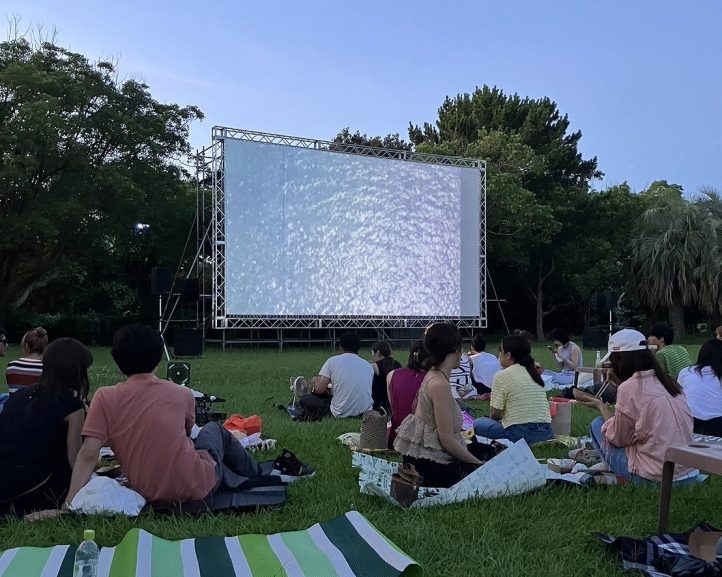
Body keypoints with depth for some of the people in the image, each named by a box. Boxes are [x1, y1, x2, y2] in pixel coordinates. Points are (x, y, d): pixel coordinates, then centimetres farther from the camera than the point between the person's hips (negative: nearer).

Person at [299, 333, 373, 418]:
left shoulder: (333, 361, -3)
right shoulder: (368, 365, 6)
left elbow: (319, 389, -8)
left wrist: (315, 383, 18)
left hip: (342, 414, -3)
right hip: (366, 413, 4)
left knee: (305, 399, 15)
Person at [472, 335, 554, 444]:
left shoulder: (502, 376, -6)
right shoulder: (533, 373, 15)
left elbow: (495, 413, -3)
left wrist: (491, 418, 19)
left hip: (520, 434, -7)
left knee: (478, 423, 8)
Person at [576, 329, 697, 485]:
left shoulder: (628, 388, -12)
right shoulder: (668, 382, 7)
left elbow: (618, 438, -3)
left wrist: (601, 406, 10)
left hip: (656, 478, -7)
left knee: (597, 424, 8)